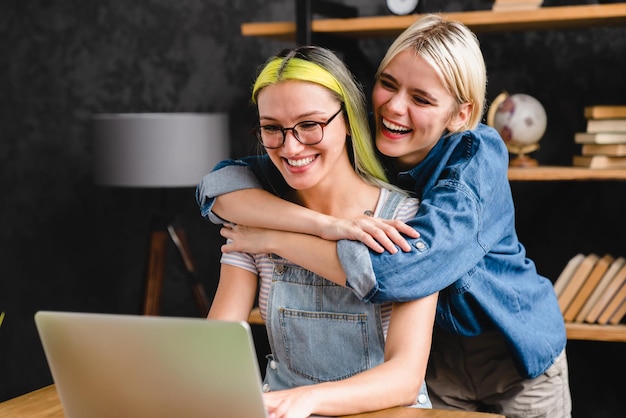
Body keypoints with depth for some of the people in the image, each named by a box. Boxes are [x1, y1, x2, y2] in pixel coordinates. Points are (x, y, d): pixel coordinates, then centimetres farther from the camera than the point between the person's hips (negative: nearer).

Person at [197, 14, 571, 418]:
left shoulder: (477, 156, -26)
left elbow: (399, 272, -40)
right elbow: (221, 184, -23)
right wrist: (326, 224, -39)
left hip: (515, 358, -2)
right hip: (433, 362, 3)